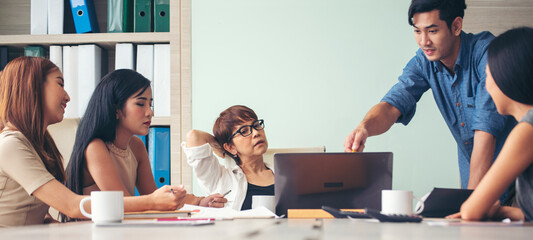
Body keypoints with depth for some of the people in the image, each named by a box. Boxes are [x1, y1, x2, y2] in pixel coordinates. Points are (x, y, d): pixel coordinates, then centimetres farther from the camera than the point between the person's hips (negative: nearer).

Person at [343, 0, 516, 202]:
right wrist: (364, 128, -36)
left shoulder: (487, 52, -21)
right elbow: (392, 105, -12)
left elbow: (486, 128, -25)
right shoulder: (424, 62, -3)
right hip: (471, 169, 5)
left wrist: (472, 196, -28)